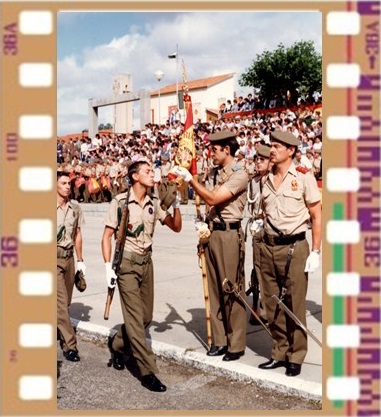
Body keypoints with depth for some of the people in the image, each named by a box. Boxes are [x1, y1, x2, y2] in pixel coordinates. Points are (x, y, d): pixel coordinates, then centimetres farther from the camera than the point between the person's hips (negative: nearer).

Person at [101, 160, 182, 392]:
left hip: (146, 262, 6)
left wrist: (176, 204, -6)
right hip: (126, 263, -6)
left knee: (146, 317, 11)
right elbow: (107, 236, -6)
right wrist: (108, 267, -13)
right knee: (135, 318, -7)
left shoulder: (154, 203, 6)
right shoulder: (120, 202, -8)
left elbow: (176, 227, 8)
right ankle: (149, 372, -3)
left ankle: (118, 345, 37)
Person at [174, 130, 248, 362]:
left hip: (230, 234, -8)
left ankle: (236, 344, 8)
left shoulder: (240, 174, -10)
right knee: (215, 289, 11)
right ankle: (219, 340, 21)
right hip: (213, 232, 8)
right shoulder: (218, 173, 15)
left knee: (232, 290, -2)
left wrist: (190, 179, -15)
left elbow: (213, 199, -17)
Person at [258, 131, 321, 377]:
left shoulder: (303, 178, -5)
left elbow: (317, 216, -4)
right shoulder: (266, 180, 10)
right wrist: (264, 245, 8)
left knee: (295, 305, 3)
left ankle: (296, 357, 17)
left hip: (294, 247, -5)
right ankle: (280, 353, 24)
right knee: (272, 305, 10)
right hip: (269, 248, 5)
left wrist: (315, 252, -8)